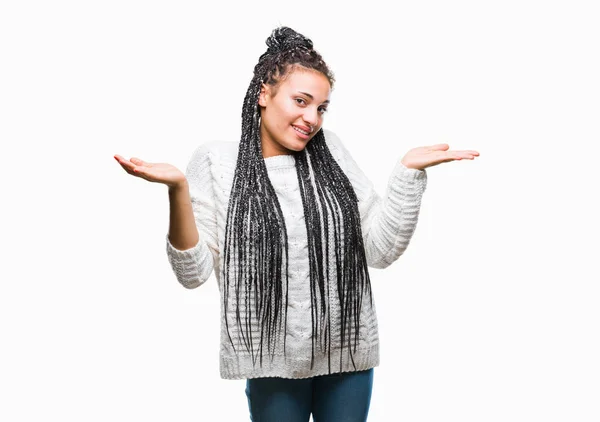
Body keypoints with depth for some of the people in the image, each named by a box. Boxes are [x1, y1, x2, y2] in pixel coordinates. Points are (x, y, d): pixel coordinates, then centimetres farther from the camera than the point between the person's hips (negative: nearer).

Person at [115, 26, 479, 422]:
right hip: (273, 363, -2)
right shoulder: (217, 160, -5)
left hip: (350, 356, 3)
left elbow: (382, 251, 0)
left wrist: (409, 170, -8)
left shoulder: (330, 150, 2)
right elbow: (194, 272, -9)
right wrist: (178, 189, -21)